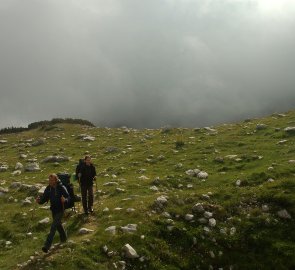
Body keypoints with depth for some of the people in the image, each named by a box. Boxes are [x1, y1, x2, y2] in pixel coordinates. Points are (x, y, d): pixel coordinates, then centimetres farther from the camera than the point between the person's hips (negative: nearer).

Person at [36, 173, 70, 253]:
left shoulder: (61, 188, -19)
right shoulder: (48, 188, -4)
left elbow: (68, 198, -18)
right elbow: (44, 198, -1)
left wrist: (65, 200, -41)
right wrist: (39, 201, -23)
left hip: (60, 210, -6)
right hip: (53, 210, 6)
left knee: (53, 227, -12)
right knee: (58, 225, 24)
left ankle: (47, 246, -14)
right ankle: (63, 238, 48)